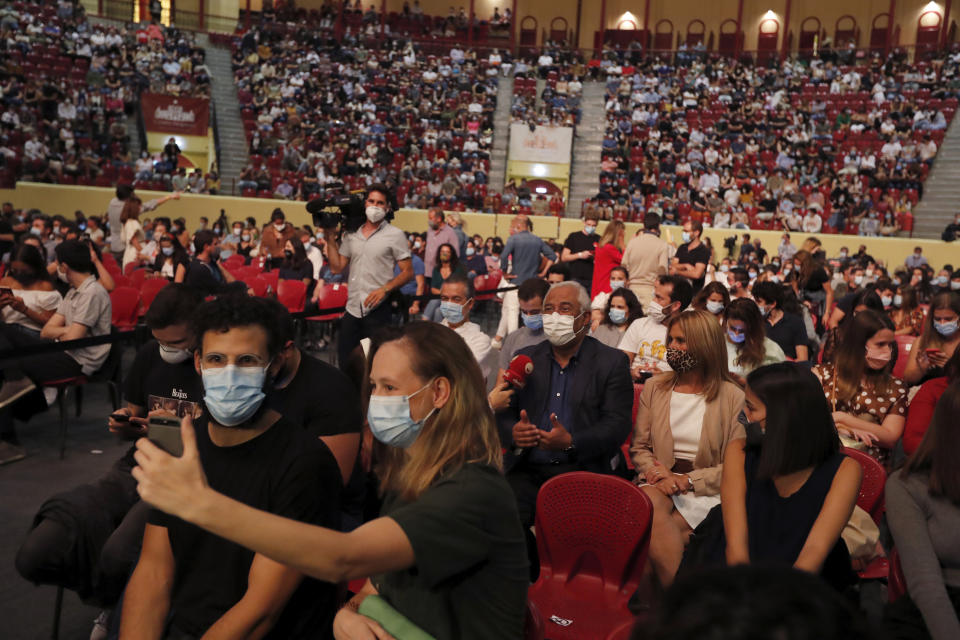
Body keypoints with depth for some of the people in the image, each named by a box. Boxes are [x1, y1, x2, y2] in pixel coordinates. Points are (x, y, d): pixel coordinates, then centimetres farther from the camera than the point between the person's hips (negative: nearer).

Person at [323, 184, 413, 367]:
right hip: (352, 309, 5)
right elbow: (337, 267, 11)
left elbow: (408, 272, -4)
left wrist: (384, 289, -17)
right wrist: (331, 239, 5)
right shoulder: (351, 234, 12)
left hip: (377, 310, -4)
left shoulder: (395, 235, -1)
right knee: (344, 361, 10)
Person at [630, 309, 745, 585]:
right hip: (661, 480, 3)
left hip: (705, 490, -3)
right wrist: (659, 473, -8)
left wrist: (688, 480, -12)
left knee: (652, 535, -32)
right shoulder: (653, 388, 15)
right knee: (650, 502, -35)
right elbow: (639, 447, 14)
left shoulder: (732, 397, 5)